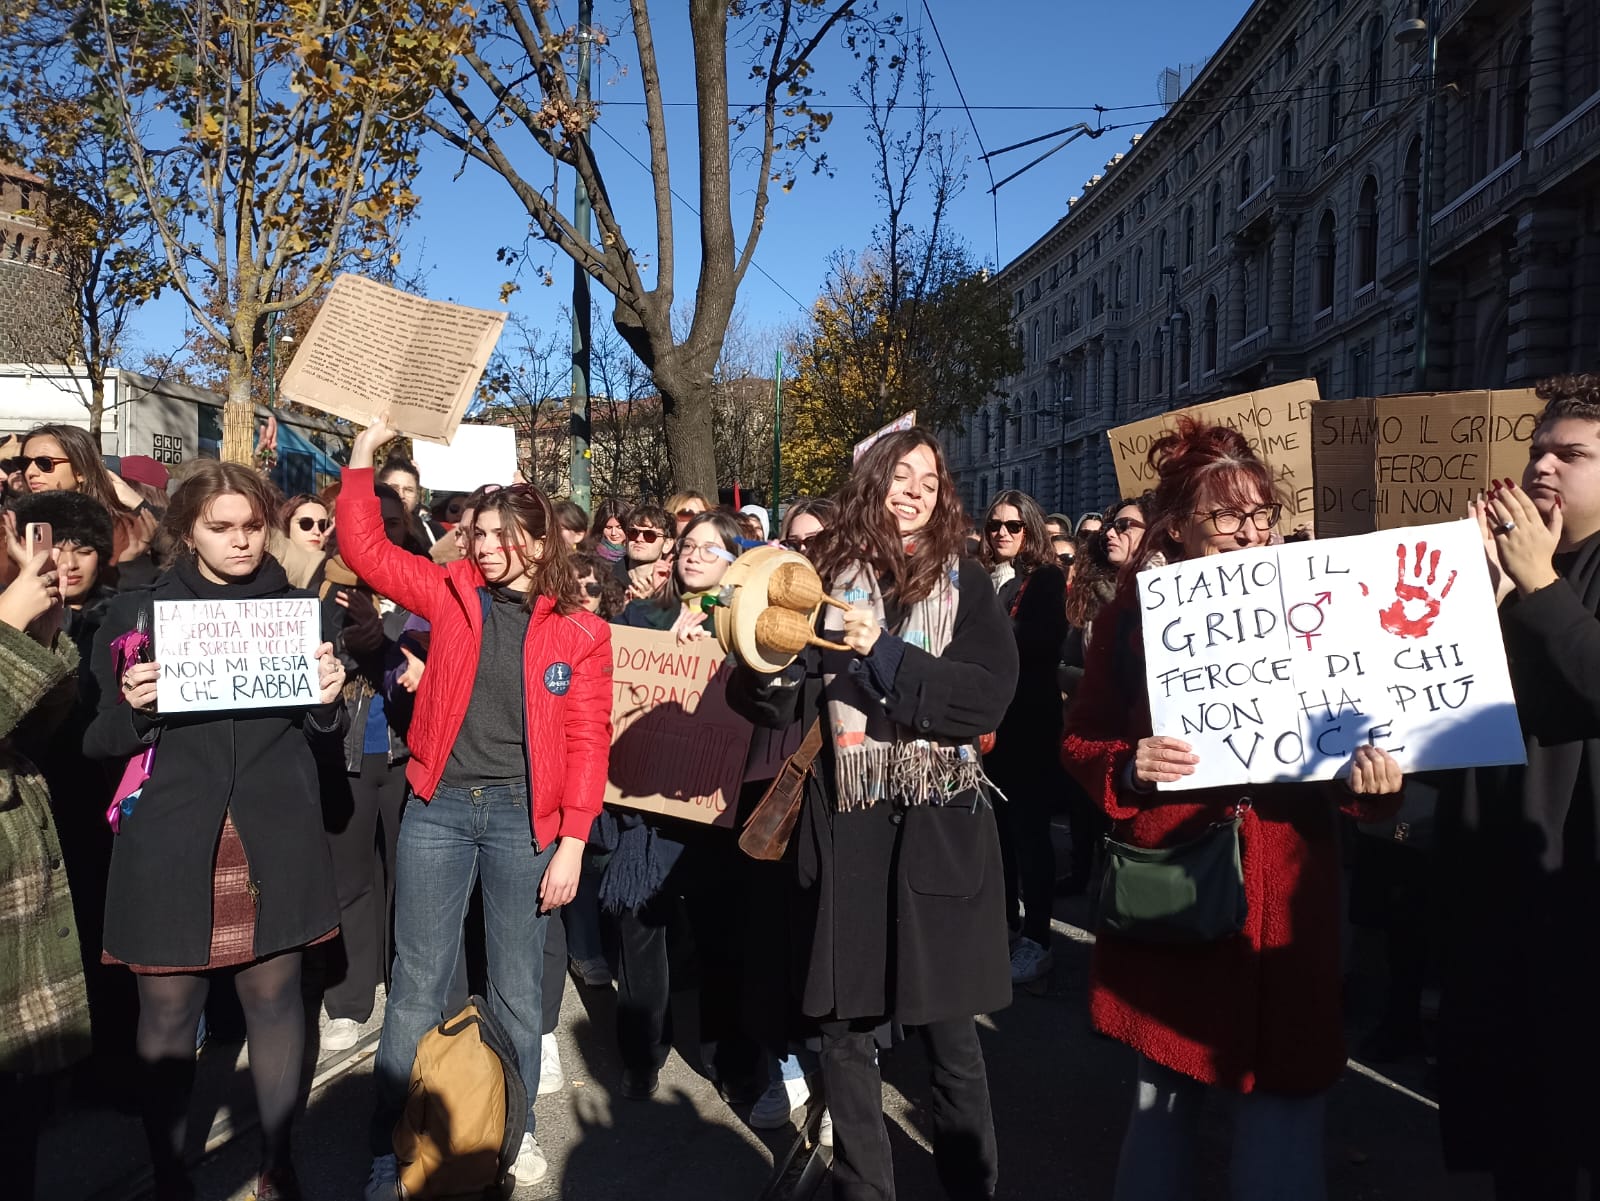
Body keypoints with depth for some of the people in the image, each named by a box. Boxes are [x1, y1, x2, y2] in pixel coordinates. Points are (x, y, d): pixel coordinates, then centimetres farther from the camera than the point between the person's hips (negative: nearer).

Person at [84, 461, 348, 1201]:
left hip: (273, 844, 1)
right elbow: (99, 742, 3)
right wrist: (133, 709, -18)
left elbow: (323, 736, 9)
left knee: (276, 998, 9)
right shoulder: (137, 611, 1)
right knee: (167, 1014, 7)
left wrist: (328, 698, -12)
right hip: (168, 844, -1)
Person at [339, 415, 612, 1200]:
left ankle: (514, 1130, 30)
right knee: (417, 985, 5)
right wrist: (364, 456, -3)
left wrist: (572, 842, -7)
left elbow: (587, 741, -3)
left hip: (522, 814, -1)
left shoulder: (579, 630, -2)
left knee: (516, 987, 11)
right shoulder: (451, 593, 4)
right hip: (439, 806, 1)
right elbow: (364, 550, 4)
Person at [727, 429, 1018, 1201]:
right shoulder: (828, 579, 4)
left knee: (947, 1030, 8)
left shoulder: (965, 585, 4)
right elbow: (782, 701, 1)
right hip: (844, 827, 1)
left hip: (939, 831, -1)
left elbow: (988, 696, -9)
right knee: (844, 1028, 9)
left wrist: (881, 655, -17)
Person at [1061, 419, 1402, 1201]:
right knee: (1162, 1097, 14)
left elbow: (1350, 735, 3)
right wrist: (1127, 769, -18)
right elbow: (1080, 741, 2)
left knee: (1282, 1103, 6)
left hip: (1284, 895, 1)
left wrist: (1370, 781, -18)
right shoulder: (1134, 610, -1)